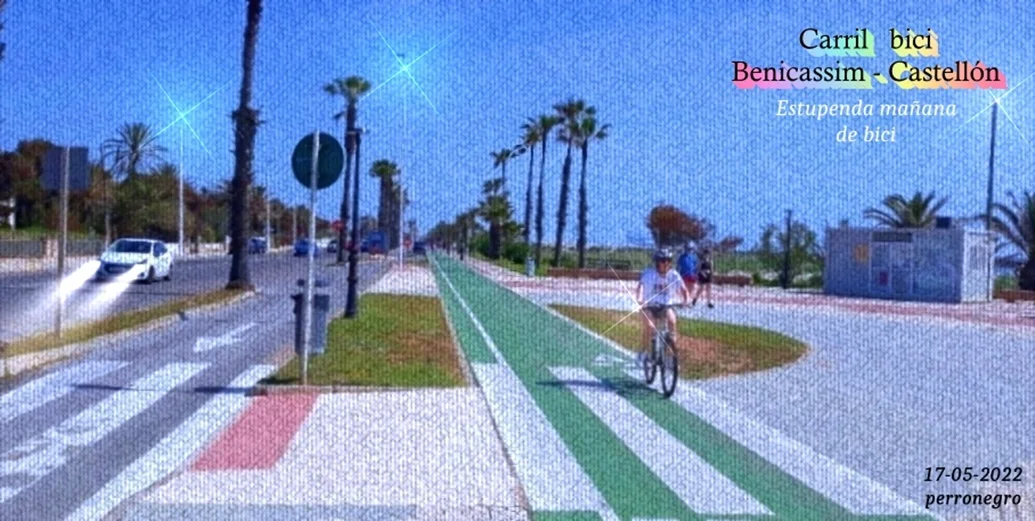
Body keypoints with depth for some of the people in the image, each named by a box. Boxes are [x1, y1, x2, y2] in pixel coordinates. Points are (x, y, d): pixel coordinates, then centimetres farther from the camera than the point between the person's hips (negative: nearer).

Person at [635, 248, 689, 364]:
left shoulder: (674, 275, -8)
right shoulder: (649, 273, -16)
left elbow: (683, 289, -11)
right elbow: (640, 286, -31)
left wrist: (686, 300, -32)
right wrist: (639, 299, -51)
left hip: (665, 306, 2)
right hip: (648, 306, -2)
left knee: (672, 320, -28)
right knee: (649, 327, -27)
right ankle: (642, 353, -6)